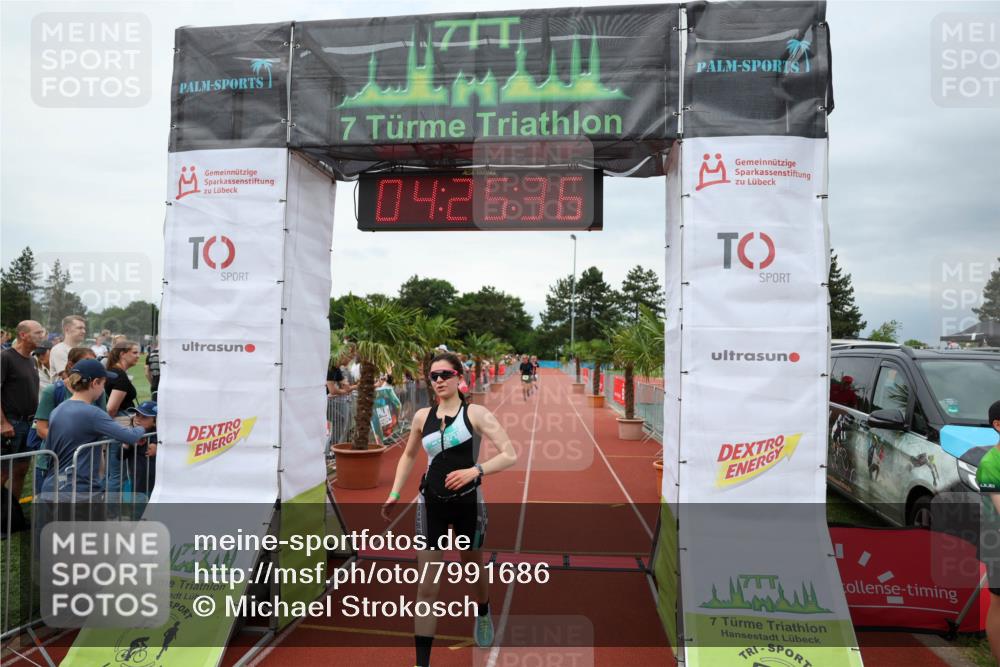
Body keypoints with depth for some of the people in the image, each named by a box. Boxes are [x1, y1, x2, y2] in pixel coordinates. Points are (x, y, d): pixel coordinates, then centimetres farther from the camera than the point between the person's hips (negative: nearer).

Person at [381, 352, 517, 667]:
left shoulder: (476, 413, -10)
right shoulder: (422, 416, 2)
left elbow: (510, 455, -16)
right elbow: (408, 456, 19)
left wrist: (474, 471, -30)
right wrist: (394, 494, 10)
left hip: (468, 502, -2)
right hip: (431, 503, 2)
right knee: (426, 587, -3)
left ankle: (483, 613, 54)